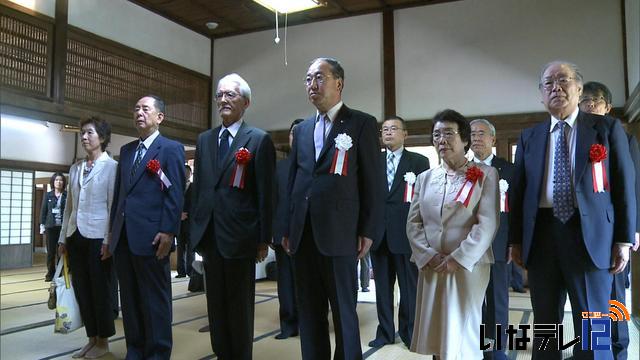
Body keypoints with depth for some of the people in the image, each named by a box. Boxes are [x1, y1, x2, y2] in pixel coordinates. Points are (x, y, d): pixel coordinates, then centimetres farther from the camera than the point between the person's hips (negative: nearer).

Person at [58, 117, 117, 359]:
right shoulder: (75, 168, 13)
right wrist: (63, 237, 12)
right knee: (81, 289, 10)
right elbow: (69, 205, 15)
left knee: (100, 289, 3)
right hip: (76, 236, 6)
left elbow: (113, 206, -9)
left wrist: (108, 240, -13)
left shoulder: (111, 166, -5)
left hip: (98, 237, -6)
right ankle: (92, 338, 22)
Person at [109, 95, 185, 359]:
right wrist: (113, 229, 14)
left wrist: (168, 232, -16)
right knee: (130, 299, 13)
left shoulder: (171, 149, -2)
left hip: (151, 237, -6)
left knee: (155, 300, 2)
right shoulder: (126, 150, 19)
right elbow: (119, 193, 19)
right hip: (123, 238, 7)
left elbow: (175, 194, -9)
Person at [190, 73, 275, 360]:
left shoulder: (259, 139, -4)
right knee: (216, 304, 14)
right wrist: (196, 229, 9)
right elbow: (198, 187, 13)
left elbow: (265, 193, -7)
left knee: (240, 305, 7)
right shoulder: (204, 139, 13)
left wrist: (264, 239, -9)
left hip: (239, 236, -5)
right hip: (209, 235, 5)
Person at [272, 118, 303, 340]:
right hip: (284, 231, 4)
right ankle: (289, 323, 17)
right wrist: (270, 230, 4)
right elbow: (273, 199, 10)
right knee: (286, 278, 8)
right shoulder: (280, 166, 13)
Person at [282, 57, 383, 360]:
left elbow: (372, 182, -4)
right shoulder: (302, 129, 15)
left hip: (338, 233, -5)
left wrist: (368, 231, -8)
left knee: (343, 311, 5)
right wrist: (288, 228, 12)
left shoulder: (362, 123, -1)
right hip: (303, 234, 5)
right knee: (308, 311, 13)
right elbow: (293, 181, 16)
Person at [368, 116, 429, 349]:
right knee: (382, 285, 10)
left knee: (410, 286, 5)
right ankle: (385, 331, 22)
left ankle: (409, 332, 19)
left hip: (406, 233, -2)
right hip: (378, 232, 3)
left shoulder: (419, 161, 4)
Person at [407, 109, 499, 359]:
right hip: (430, 268, 4)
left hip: (469, 266, -4)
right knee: (435, 333, 8)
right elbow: (413, 223, 7)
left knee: (462, 336, 0)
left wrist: (458, 259, -15)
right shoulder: (424, 178, 12)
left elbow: (488, 224, -10)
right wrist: (428, 256, -8)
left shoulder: (486, 174, -1)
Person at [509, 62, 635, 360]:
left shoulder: (607, 128, 6)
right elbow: (517, 191, 11)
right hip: (541, 235, 3)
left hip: (590, 235, -2)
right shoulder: (529, 138, 12)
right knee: (545, 324, 11)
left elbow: (625, 185, 2)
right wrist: (516, 241, 6)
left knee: (592, 327, 4)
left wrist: (624, 239, -4)